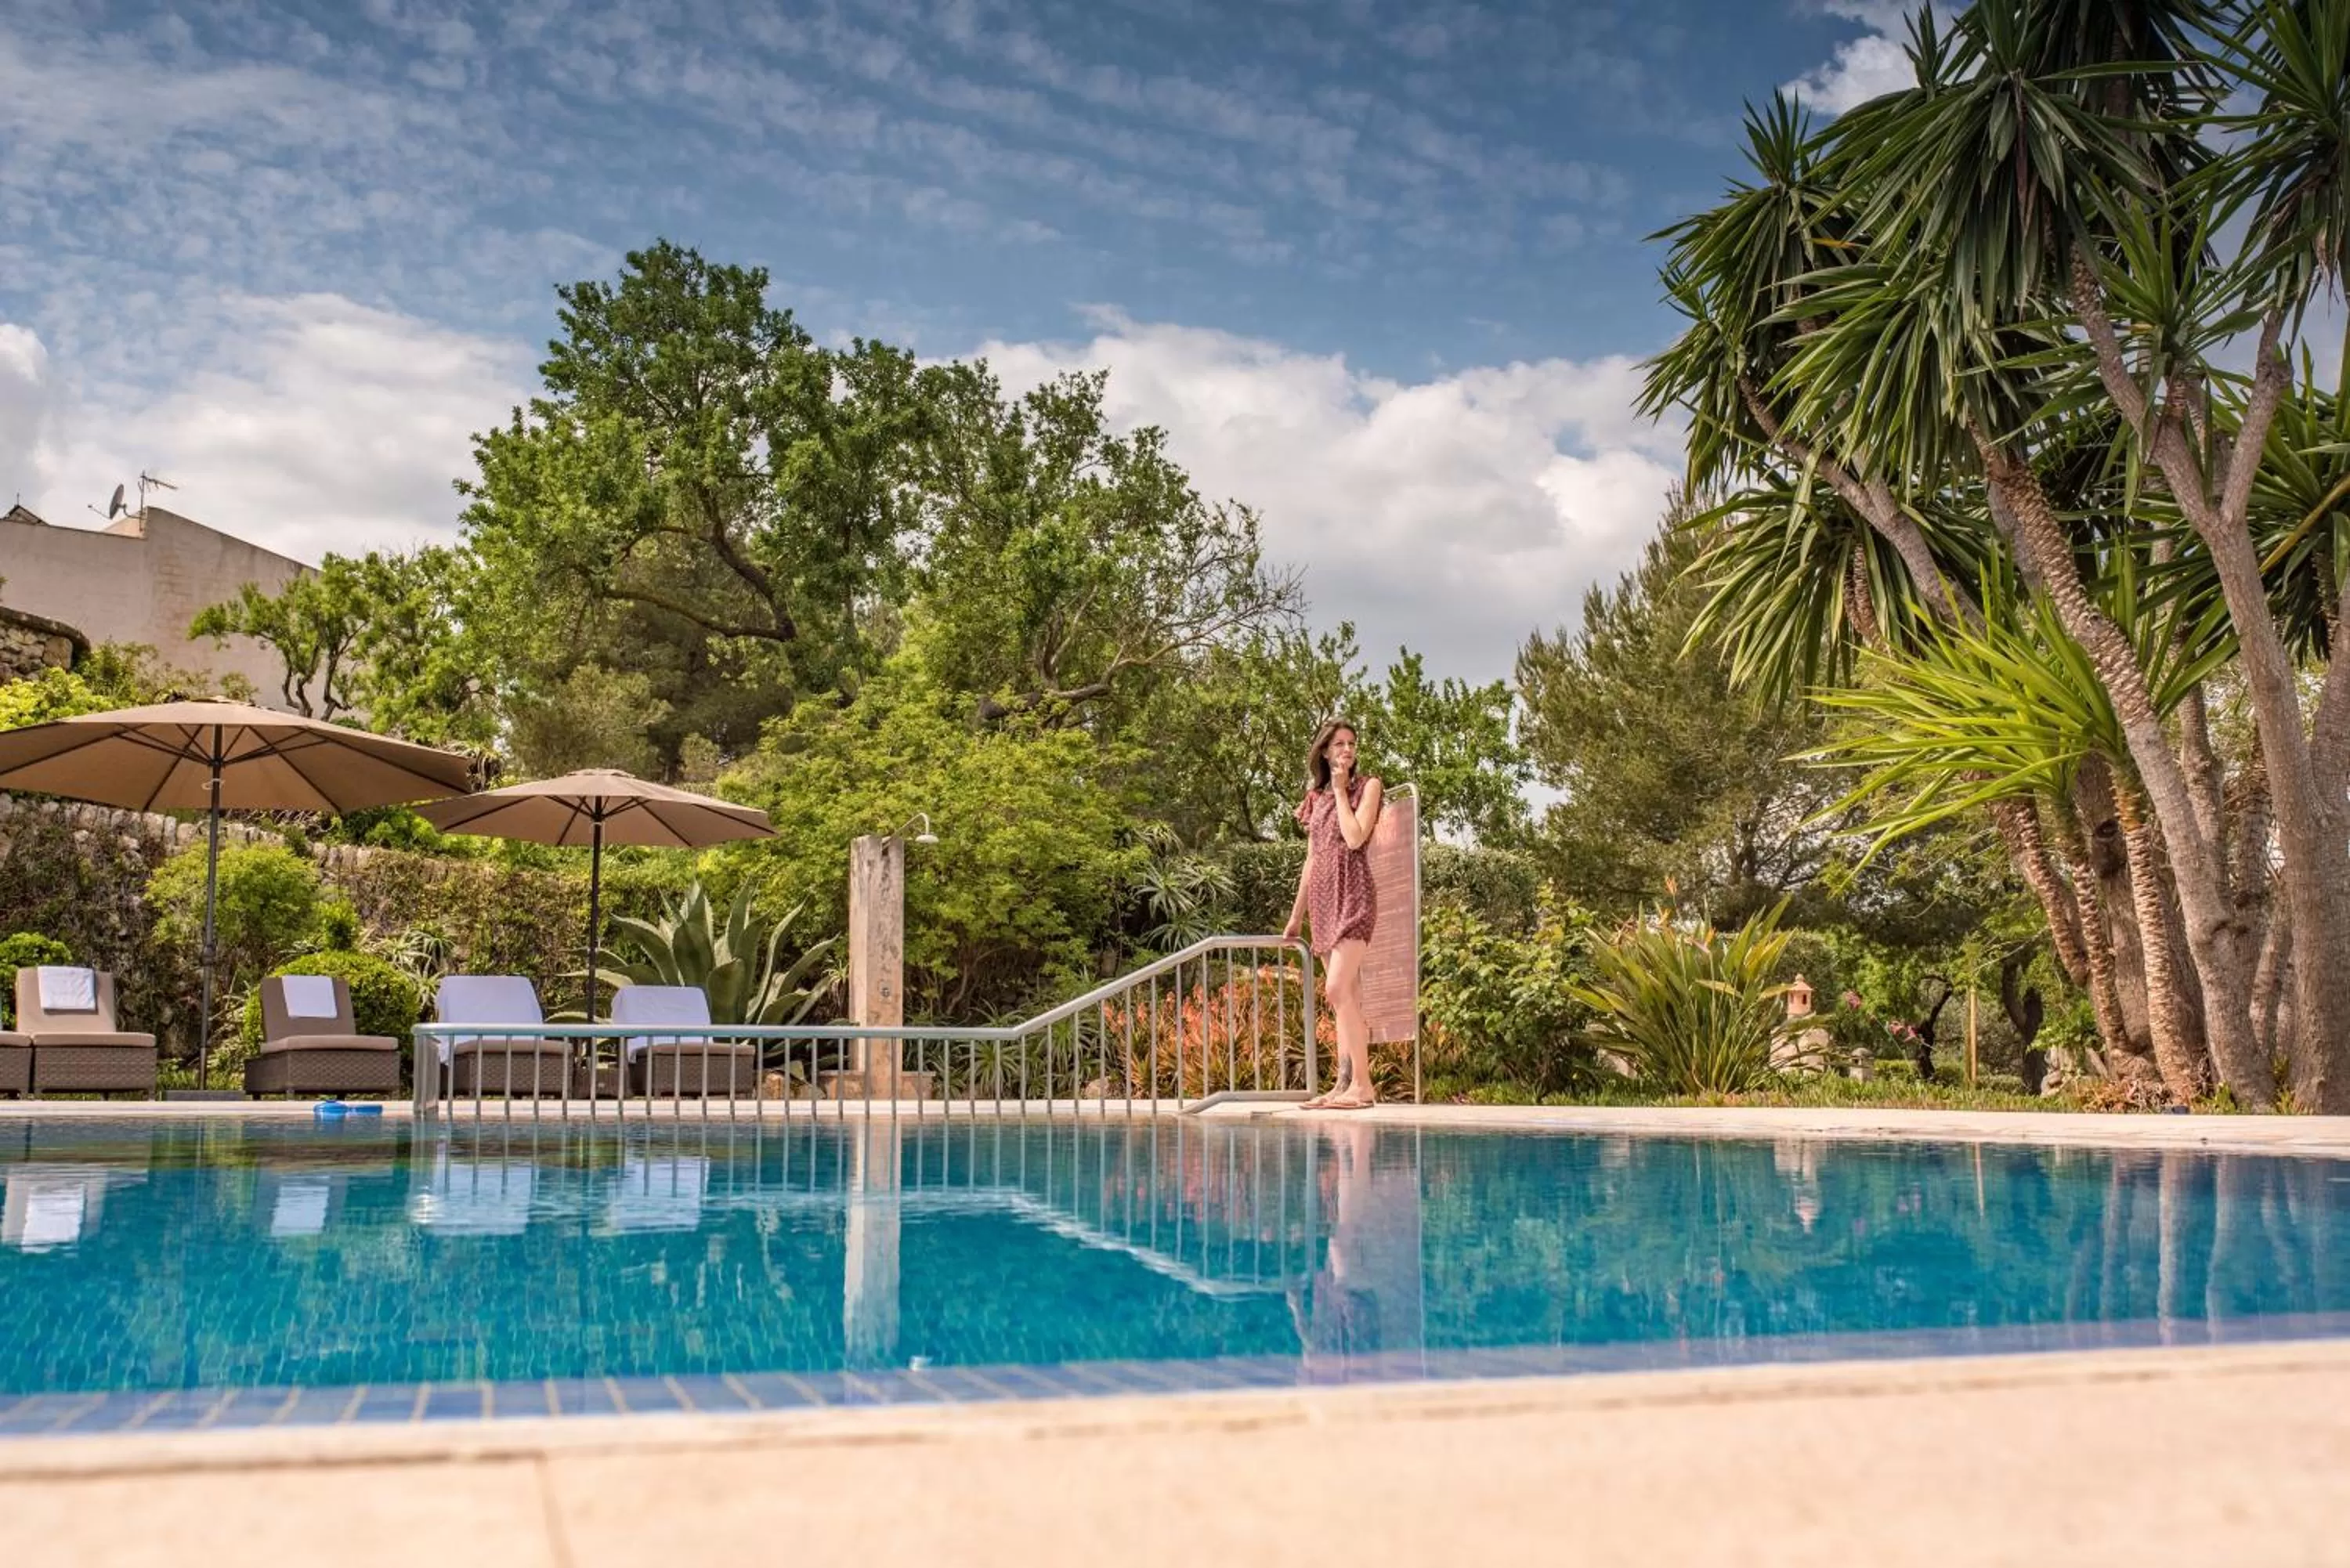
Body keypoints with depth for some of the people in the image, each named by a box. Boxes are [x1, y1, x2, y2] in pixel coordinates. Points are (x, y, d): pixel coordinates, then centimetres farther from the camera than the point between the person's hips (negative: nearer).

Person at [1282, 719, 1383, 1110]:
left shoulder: (1367, 786, 1)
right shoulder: (1316, 797, 17)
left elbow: (1355, 838, -14)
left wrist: (1340, 790, -4)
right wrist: (1296, 914, 19)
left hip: (1353, 897, -6)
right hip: (1322, 900, 6)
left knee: (1338, 989, -18)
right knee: (1347, 995, 5)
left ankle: (1362, 1084, -16)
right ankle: (1345, 1084, 4)